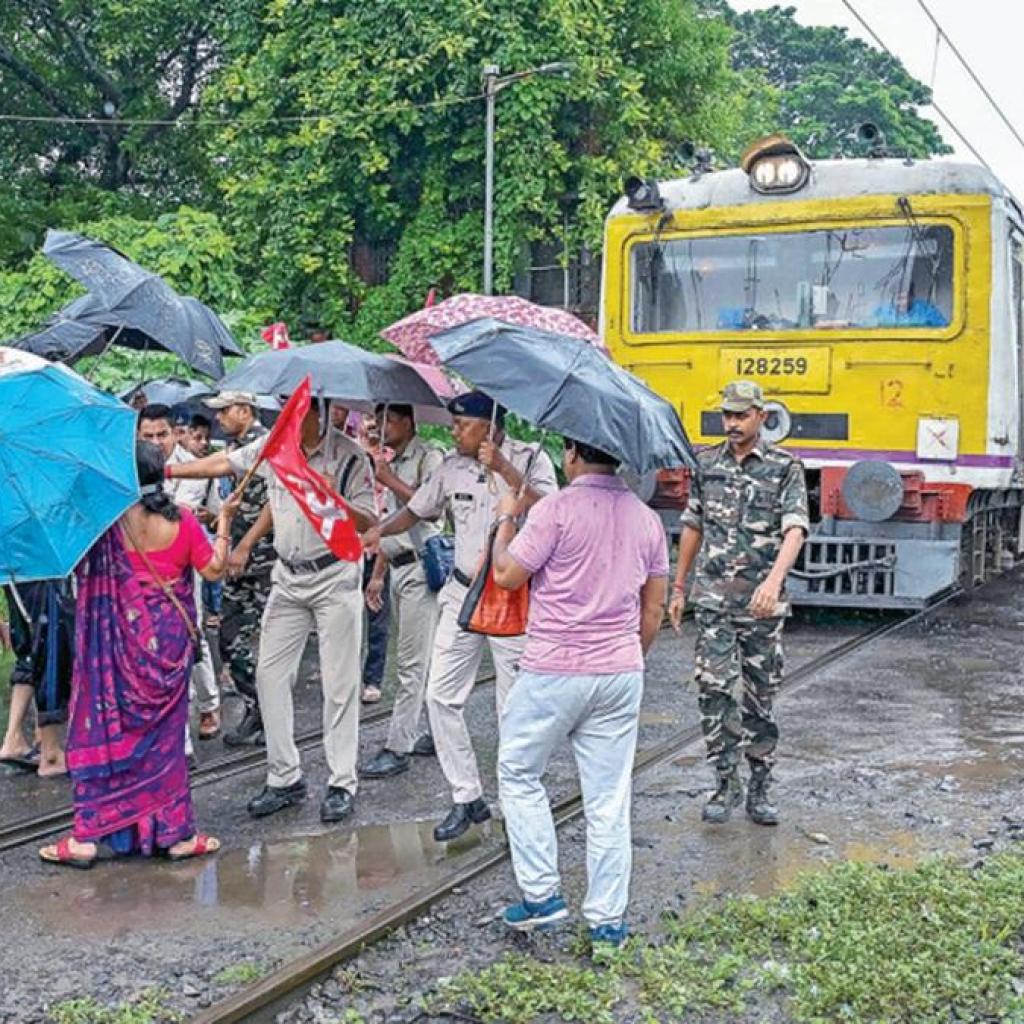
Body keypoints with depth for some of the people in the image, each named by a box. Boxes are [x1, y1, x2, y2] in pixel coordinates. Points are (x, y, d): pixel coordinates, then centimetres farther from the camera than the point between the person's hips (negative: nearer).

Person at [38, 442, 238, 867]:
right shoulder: (182, 521, -6)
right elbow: (213, 569, 1)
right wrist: (224, 524, 12)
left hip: (119, 638, -2)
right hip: (170, 638, 2)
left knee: (104, 729, 7)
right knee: (163, 732, 12)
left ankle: (87, 835, 7)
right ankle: (176, 832, 15)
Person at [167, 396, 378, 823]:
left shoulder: (349, 457, -12)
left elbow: (369, 524, -11)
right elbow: (223, 464, 12)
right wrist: (166, 471, 10)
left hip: (335, 578, -5)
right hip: (288, 579, 5)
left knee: (339, 683, -2)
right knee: (270, 674, 5)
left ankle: (342, 784, 8)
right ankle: (285, 778, 14)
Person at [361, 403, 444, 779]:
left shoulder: (428, 457, -7)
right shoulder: (392, 463, 19)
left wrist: (390, 481, -16)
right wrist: (377, 575, 21)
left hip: (419, 568, -9)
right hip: (398, 568, 9)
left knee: (412, 663, -7)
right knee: (426, 658, 14)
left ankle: (397, 748, -6)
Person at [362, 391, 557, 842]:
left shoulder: (530, 459, -8)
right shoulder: (451, 467, 5)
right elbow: (415, 510, 14)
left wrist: (503, 469, -29)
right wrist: (380, 530, -5)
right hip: (463, 594, 5)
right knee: (441, 696, 2)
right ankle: (467, 797, 14)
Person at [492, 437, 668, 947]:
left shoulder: (556, 508, -13)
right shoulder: (646, 518, 7)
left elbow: (507, 575, -7)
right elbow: (654, 608, 12)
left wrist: (506, 519, 8)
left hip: (553, 672, -5)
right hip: (621, 674, 5)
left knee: (519, 775, 14)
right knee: (609, 800, 9)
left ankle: (541, 895, 12)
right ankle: (607, 920, 15)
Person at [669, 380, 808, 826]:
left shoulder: (785, 467, -3)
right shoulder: (707, 464, 8)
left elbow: (795, 529, -15)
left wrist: (774, 579, -32)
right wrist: (678, 587, 16)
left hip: (762, 602, -2)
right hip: (713, 598, 2)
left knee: (760, 697, 6)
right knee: (713, 689, -7)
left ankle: (759, 788, 18)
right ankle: (727, 782, 6)